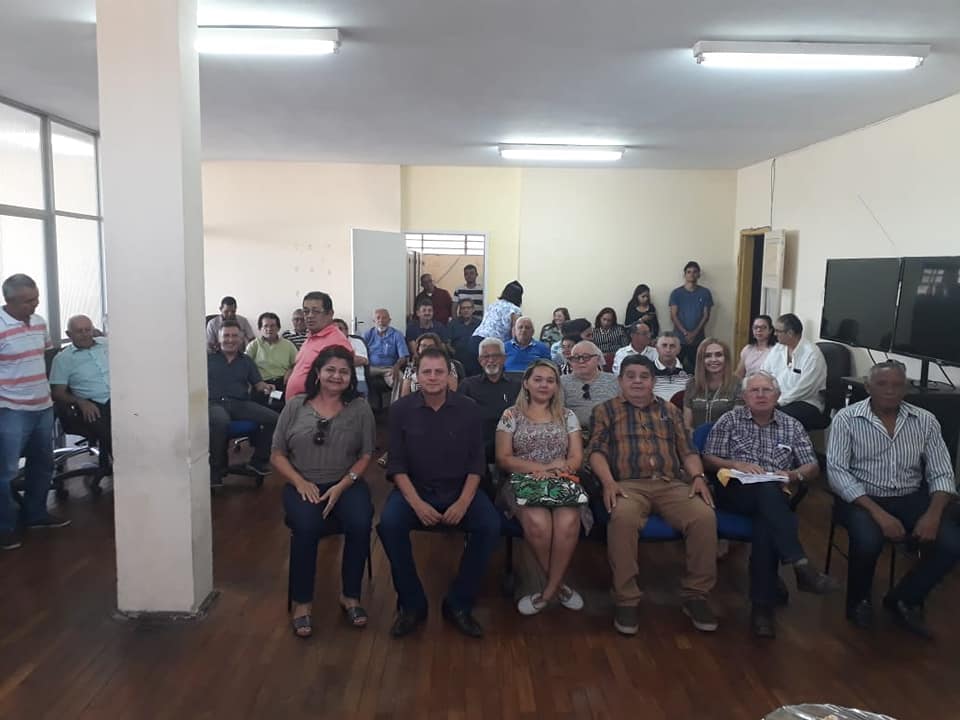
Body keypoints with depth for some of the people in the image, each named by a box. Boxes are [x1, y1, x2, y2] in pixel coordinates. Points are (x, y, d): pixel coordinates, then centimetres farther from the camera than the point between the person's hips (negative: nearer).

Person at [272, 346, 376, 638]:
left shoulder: (360, 408, 5)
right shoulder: (295, 406, 5)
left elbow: (366, 456, 2)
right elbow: (277, 455, 5)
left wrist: (342, 486, -13)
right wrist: (300, 483, -11)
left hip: (347, 484, 1)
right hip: (303, 485, 0)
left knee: (360, 524, -28)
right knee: (306, 527, -31)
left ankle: (350, 596, -6)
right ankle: (302, 602, -12)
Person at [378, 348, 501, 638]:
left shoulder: (468, 408, -1)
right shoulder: (400, 409, -3)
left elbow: (476, 461, 0)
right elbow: (397, 463, -4)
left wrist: (464, 501, -15)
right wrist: (416, 502, -18)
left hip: (460, 490, 1)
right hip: (414, 489, 0)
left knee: (490, 526, -25)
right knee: (389, 524, -30)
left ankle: (459, 605, -7)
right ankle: (412, 605, -10)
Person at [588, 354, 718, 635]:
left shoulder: (670, 410, 24)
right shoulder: (606, 410, 14)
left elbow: (688, 450, 18)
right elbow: (596, 451, 2)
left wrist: (698, 477, -3)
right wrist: (608, 482, -15)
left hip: (672, 484, 3)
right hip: (628, 485, -3)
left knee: (705, 516, -27)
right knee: (623, 518, -37)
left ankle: (695, 594, -10)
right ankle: (626, 599, -22)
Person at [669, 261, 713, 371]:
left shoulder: (705, 293, 5)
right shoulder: (676, 293, 2)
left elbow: (706, 316, 3)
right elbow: (673, 316, -2)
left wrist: (694, 333, -10)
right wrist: (685, 333, -13)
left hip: (698, 339, 1)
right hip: (679, 338, -1)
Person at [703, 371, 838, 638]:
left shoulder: (792, 426, 16)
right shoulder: (729, 421, 11)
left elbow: (813, 468, 15)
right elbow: (708, 460, 6)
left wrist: (792, 475, -7)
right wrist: (736, 465, -12)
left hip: (775, 498, 1)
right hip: (735, 492, -1)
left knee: (766, 523, -35)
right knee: (768, 489, -37)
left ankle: (762, 606, -33)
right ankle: (801, 565, -42)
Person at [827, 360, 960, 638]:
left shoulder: (925, 421, 3)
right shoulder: (846, 419, -8)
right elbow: (836, 472, -15)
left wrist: (933, 514, -18)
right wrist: (878, 513, -24)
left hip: (911, 499, 4)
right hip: (863, 498, -4)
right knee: (868, 541, -32)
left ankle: (903, 600, 8)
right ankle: (859, 601, 2)